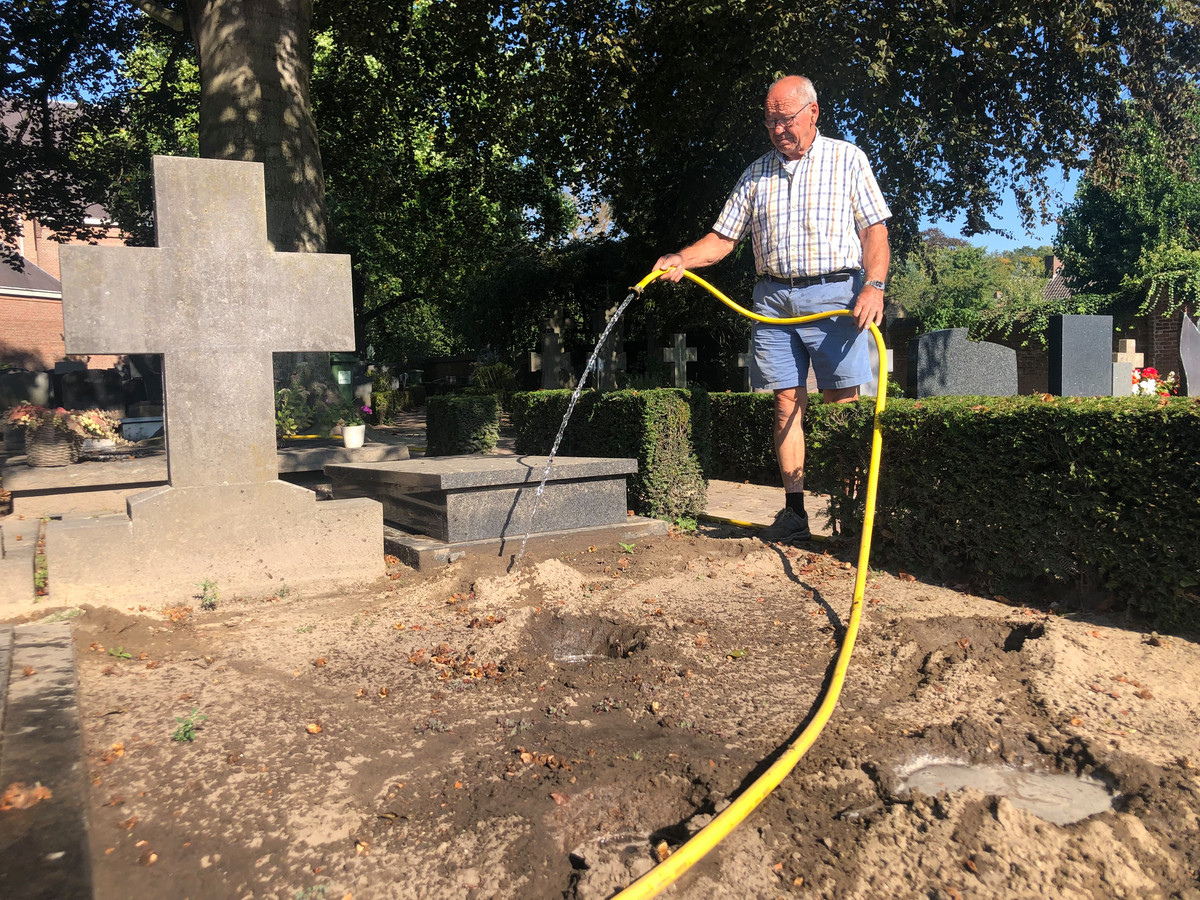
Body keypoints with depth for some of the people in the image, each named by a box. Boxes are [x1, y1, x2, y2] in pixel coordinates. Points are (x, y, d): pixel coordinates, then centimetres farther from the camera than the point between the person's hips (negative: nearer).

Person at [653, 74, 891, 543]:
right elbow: (723, 237, 14)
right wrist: (680, 259, -4)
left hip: (834, 294, -3)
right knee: (786, 402, 0)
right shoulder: (757, 174, 17)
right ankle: (795, 511, 4)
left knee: (843, 405, -4)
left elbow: (875, 228, 1)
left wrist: (874, 284, -15)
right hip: (774, 299, 3)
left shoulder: (847, 158, 8)